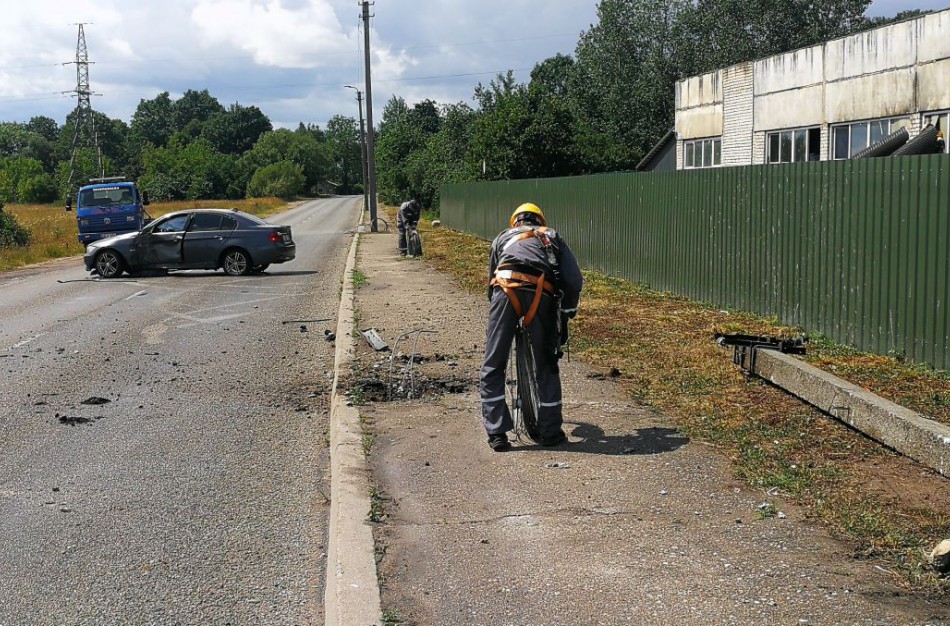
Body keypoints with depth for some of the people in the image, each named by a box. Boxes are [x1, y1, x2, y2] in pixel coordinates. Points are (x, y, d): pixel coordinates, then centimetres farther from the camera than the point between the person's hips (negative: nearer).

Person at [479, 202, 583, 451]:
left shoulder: (503, 237, 36)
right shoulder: (552, 237, 33)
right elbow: (574, 279, 19)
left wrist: (496, 311, 46)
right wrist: (566, 313, 28)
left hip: (506, 288, 0)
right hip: (541, 293, 0)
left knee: (493, 367, 9)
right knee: (547, 365, 17)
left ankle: (496, 434, 6)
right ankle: (550, 432, 22)